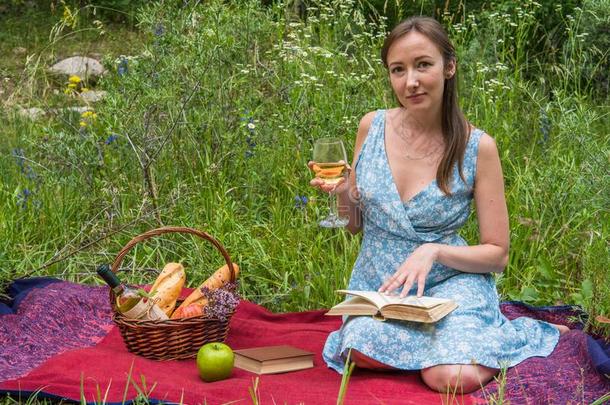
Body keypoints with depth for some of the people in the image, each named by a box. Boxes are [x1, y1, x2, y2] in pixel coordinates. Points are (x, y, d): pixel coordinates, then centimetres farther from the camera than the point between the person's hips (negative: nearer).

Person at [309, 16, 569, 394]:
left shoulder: (478, 147, -10)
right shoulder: (372, 127, -2)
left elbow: (497, 254, -4)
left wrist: (434, 251, -20)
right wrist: (342, 192, -10)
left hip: (449, 281, -2)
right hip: (377, 283, 3)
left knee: (452, 378, -29)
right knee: (363, 351, -30)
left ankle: (521, 333, 5)